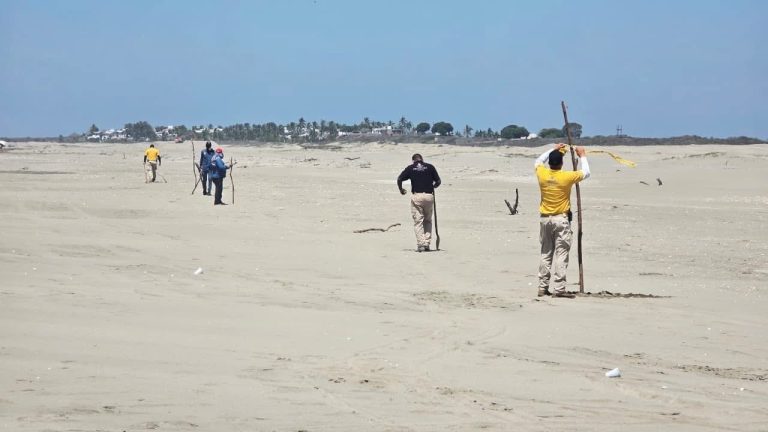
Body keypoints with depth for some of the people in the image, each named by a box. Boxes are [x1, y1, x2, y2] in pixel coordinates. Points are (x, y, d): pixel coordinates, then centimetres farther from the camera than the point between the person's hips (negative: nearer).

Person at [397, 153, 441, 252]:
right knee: (428, 220, 16)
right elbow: (438, 181, 8)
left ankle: (420, 244, -6)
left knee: (418, 221, 3)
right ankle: (427, 243, 10)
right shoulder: (430, 167, 7)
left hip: (416, 196, -1)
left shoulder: (410, 168, 5)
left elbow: (399, 179, -2)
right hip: (429, 196, 1)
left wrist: (401, 190, 15)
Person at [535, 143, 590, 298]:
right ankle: (558, 289, -9)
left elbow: (538, 161, 20)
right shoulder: (566, 177, -14)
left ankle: (543, 288, 11)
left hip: (545, 219, 4)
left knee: (546, 254, 12)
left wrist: (553, 150, 25)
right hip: (561, 219, -4)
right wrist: (582, 156, 15)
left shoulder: (542, 174, -5)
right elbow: (586, 173, 3)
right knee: (561, 254, -4)